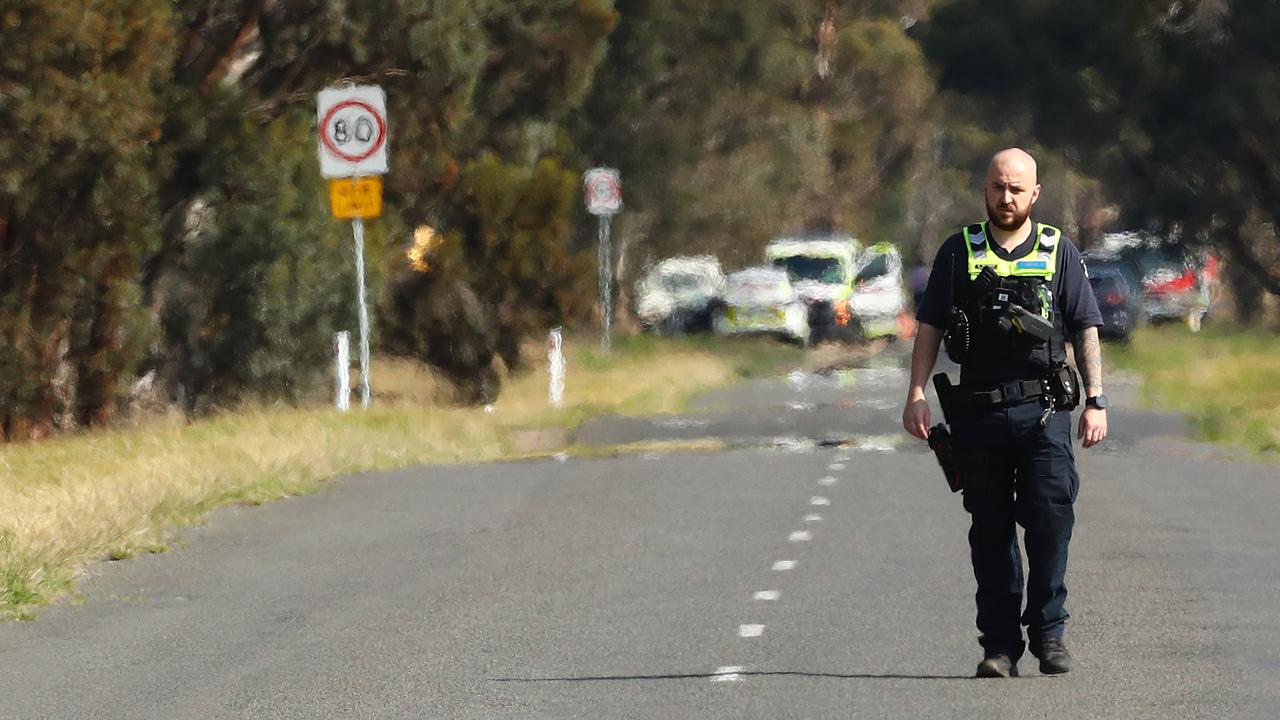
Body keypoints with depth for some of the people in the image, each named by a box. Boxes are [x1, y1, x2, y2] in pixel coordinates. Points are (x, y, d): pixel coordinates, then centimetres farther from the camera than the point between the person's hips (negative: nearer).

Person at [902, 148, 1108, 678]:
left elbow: (1086, 331, 9)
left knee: (1051, 519, -11)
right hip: (979, 411, 1)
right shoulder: (959, 252, 10)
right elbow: (929, 327, 9)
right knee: (991, 531, 3)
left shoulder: (1059, 253, 9)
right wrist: (916, 394, -1)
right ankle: (999, 644, 7)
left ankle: (1048, 630, 1)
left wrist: (1096, 401, 1)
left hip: (1043, 413, -1)